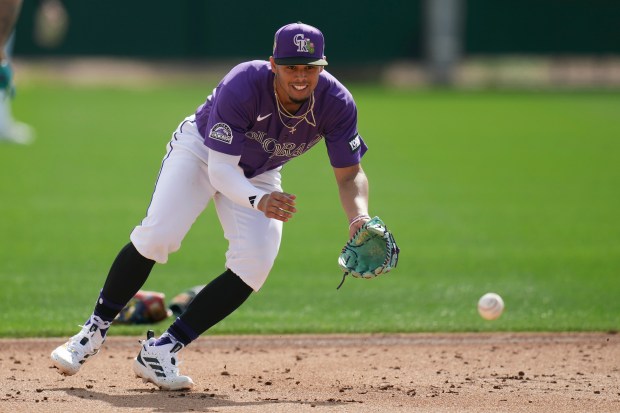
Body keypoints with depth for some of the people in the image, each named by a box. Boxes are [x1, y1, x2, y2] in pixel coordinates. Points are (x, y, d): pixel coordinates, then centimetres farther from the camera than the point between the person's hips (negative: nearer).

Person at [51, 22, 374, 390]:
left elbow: (350, 173, -18)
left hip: (259, 175, 4)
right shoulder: (242, 87, -36)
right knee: (157, 235, -24)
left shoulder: (337, 103, -26)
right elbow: (220, 169, -35)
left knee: (255, 264, -19)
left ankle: (163, 350, -13)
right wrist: (257, 201, -54)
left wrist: (360, 216, -39)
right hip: (201, 150, -4)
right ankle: (94, 332, -6)